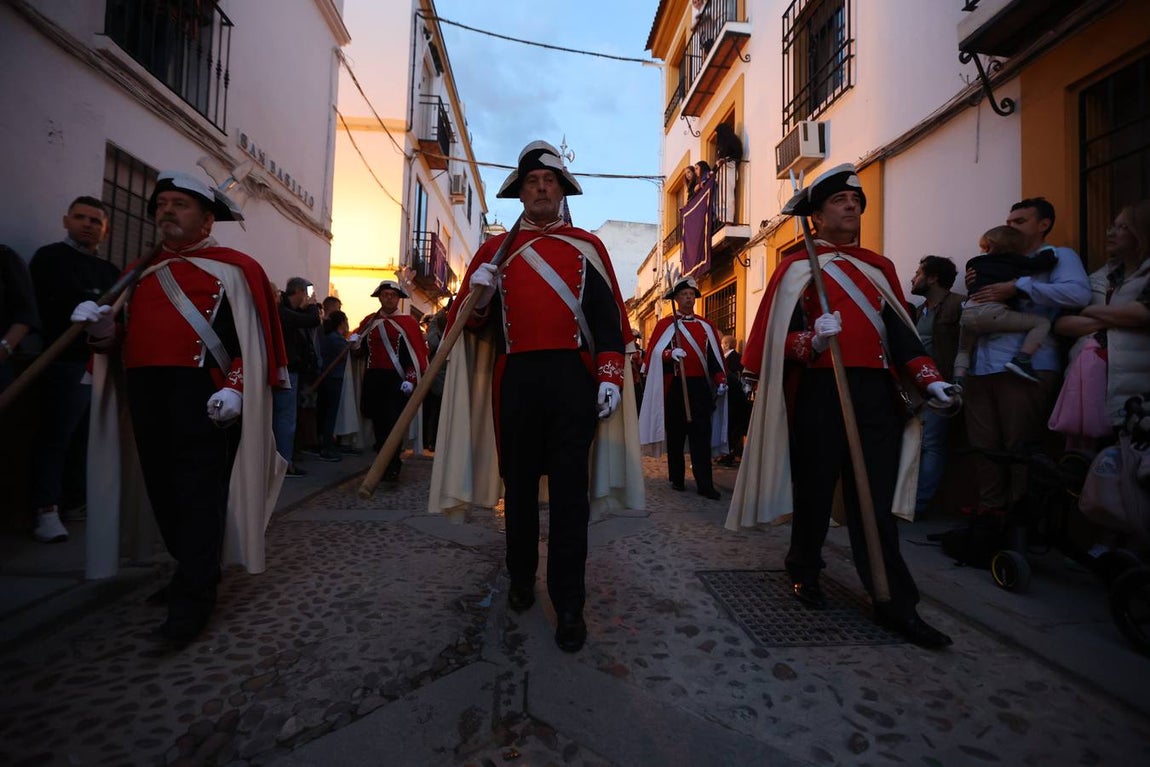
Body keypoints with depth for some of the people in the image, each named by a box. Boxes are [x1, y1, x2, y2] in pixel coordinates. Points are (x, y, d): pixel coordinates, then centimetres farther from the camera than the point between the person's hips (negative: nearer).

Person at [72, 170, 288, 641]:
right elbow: (123, 338, 22)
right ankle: (193, 570, 28)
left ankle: (193, 599, -1)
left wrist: (236, 387, -19)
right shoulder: (140, 272, 22)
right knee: (163, 490, 12)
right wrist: (101, 327, -1)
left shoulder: (234, 268, 2)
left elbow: (256, 335, -7)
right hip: (145, 396, 7)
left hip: (204, 397, -7)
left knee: (200, 492, -6)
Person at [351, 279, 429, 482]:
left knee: (393, 423, -7)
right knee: (378, 423, 9)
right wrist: (355, 344, -6)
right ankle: (384, 464, 22)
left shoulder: (408, 322, 0)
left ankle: (392, 468, -4)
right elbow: (361, 350, 18)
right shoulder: (369, 321, 13)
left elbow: (418, 352, -6)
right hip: (373, 380, 4)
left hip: (397, 381, -4)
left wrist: (411, 380, -15)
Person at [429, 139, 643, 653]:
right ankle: (521, 579, 31)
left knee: (570, 490, -2)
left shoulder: (588, 246, 11)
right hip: (516, 379, 2)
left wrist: (611, 376, -7)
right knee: (519, 483, 11)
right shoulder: (495, 249, 14)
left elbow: (608, 318, 4)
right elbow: (471, 323, 10)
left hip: (573, 378, -1)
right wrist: (477, 298, -12)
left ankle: (569, 604, 7)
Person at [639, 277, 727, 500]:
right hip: (674, 387, -2)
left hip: (701, 386, 2)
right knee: (675, 434, 6)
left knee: (702, 434, -2)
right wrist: (670, 353, -25)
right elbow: (654, 353, -6)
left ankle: (705, 484, -1)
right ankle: (677, 479, 19)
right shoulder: (664, 324, 4)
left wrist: (721, 381, 2)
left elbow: (714, 356, 12)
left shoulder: (707, 325, 14)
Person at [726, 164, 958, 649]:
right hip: (818, 394, -3)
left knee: (876, 499, 4)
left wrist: (929, 378, 1)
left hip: (875, 394, 4)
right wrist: (812, 340, -25)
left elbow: (900, 330, 13)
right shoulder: (795, 268, 3)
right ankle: (804, 572, 30)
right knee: (815, 489, 8)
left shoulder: (879, 266, 17)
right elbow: (775, 335, -5)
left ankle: (895, 603, 11)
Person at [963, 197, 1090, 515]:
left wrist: (1018, 287, -12)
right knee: (984, 447, 4)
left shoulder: (1058, 256, 8)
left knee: (1021, 448, -6)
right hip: (981, 366, 7)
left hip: (1024, 366, -6)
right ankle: (990, 510, 11)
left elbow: (1078, 292, -12)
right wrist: (974, 288, 13)